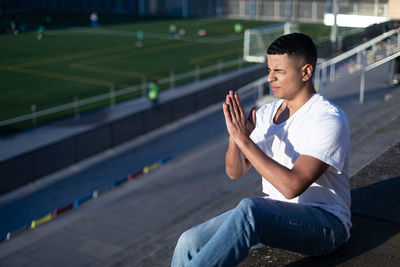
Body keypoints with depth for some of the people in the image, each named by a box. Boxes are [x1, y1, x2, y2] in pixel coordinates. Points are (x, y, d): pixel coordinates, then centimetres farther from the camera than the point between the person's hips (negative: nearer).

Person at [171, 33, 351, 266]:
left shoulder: (330, 120, -16)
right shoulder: (267, 114, 6)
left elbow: (292, 186, -27)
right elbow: (236, 172, 5)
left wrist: (244, 140, -26)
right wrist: (235, 136, -15)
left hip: (325, 223, -6)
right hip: (274, 216, 7)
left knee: (250, 208, -38)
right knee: (190, 242, -14)